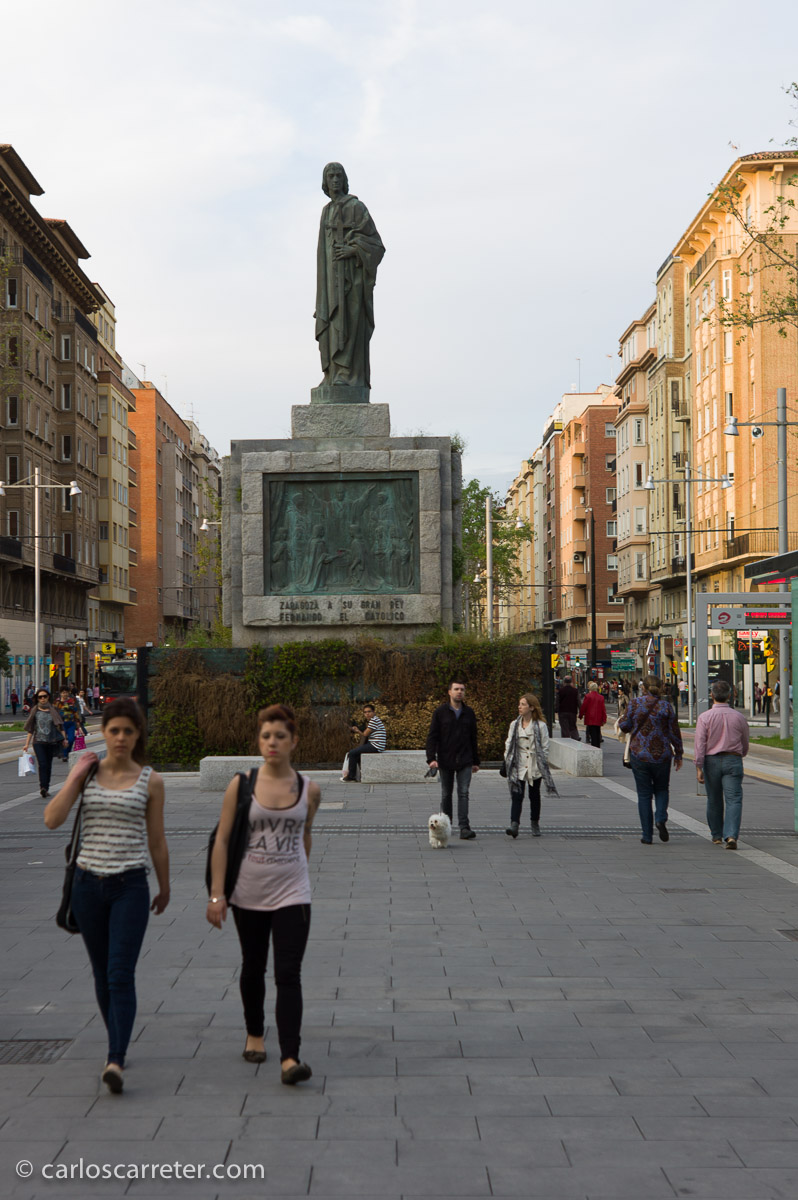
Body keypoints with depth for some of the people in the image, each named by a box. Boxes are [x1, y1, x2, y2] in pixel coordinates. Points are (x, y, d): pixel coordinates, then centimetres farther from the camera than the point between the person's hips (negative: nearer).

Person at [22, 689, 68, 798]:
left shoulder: (53, 710, 7)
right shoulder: (34, 711, 5)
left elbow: (60, 726, 9)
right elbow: (30, 729, 7)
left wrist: (64, 739, -1)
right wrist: (27, 744, 3)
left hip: (52, 742, 2)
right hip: (38, 742, -2)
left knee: (48, 765, 7)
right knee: (42, 764, -16)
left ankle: (46, 788, 16)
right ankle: (43, 787, -22)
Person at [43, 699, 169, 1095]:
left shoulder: (150, 781, -1)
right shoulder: (87, 771, 2)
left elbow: (157, 842, 8)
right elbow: (52, 820, -9)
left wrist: (164, 887, 15)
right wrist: (75, 776, -12)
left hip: (130, 886, -2)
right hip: (89, 884, 3)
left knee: (121, 975, -12)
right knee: (102, 974, 14)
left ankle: (116, 1061, -17)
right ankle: (116, 1043, 31)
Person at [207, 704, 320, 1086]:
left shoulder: (309, 789, -2)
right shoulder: (241, 784, -6)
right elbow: (222, 840, -5)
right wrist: (216, 893, -9)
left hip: (292, 894, 0)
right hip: (249, 894, 1)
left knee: (288, 974, -10)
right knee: (253, 969, 17)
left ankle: (290, 1059, -13)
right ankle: (254, 1034, 40)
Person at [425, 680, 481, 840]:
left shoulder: (469, 713, 9)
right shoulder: (440, 712, 1)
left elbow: (473, 738, 15)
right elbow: (432, 737, -3)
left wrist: (476, 761, 14)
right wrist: (431, 758, -14)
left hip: (464, 762, 1)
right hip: (446, 761, -1)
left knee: (463, 793, -8)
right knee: (446, 794, 9)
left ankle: (464, 827, -13)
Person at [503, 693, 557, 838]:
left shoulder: (540, 726, -4)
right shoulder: (514, 725, 6)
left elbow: (545, 747, -2)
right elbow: (508, 744, 9)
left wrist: (543, 765, -6)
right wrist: (507, 761, 2)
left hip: (535, 766, -1)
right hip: (518, 766, 2)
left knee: (534, 796, 11)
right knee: (517, 795, -11)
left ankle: (535, 824, 25)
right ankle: (514, 825, -20)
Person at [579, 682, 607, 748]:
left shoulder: (588, 696, -7)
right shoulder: (601, 697, 6)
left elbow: (583, 707, -4)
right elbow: (603, 709, 7)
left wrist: (581, 715, 11)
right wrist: (604, 719, 11)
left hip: (590, 719, -4)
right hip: (598, 720, 4)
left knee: (592, 735, -7)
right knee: (597, 734, 12)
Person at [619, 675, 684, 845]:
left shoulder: (635, 703, -5)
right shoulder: (666, 706, -4)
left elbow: (626, 726, -1)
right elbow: (674, 733, -1)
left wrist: (620, 723, 22)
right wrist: (678, 754, 10)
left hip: (639, 754, 0)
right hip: (662, 755, 0)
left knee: (644, 794, 7)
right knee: (661, 789, 20)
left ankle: (647, 836, 4)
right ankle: (661, 819, -7)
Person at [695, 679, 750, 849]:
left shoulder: (704, 717, -5)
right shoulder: (738, 717, 1)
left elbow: (700, 744, -11)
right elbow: (745, 745, 12)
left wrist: (698, 767, -9)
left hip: (711, 761, 0)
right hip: (733, 760, 0)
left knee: (714, 800, 15)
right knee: (733, 800, -5)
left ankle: (716, 835, 27)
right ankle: (731, 836, -20)